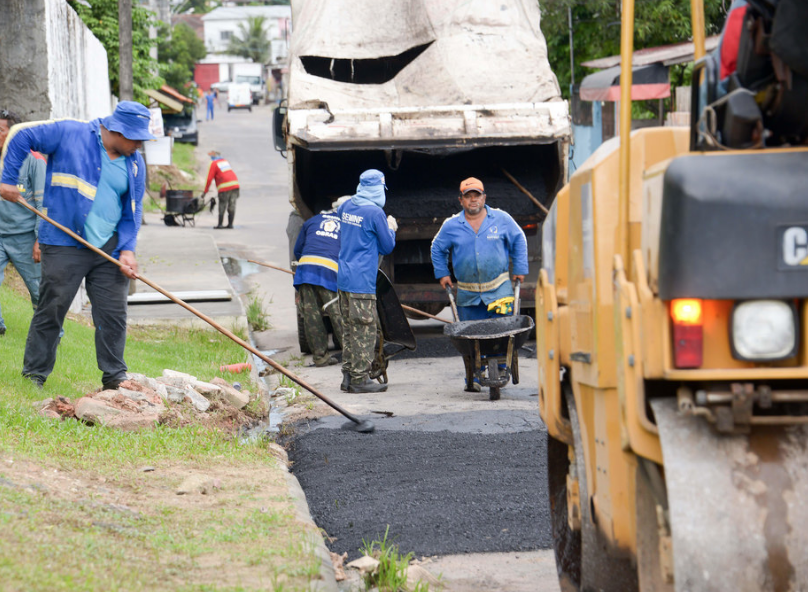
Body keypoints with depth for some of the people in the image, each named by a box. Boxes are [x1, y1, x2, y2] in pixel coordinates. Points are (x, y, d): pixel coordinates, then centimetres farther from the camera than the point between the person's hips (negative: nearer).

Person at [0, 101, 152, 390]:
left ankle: (115, 376, 14)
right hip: (64, 245, -4)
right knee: (51, 310, 0)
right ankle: (34, 373, 11)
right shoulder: (70, 134, -7)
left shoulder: (134, 163, 7)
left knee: (113, 313, 3)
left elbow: (133, 210, 12)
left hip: (109, 248, 4)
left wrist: (127, 249, -2)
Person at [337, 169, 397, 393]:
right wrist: (391, 228, 14)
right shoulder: (375, 213, -13)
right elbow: (387, 246, -5)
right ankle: (360, 379, -3)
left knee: (349, 328, 13)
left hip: (343, 277, 8)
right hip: (362, 280, -8)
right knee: (365, 329, -3)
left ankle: (348, 376, 17)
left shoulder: (346, 207, 9)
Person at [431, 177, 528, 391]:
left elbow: (519, 241, 15)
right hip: (467, 294, 1)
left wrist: (520, 269, 11)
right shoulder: (451, 226, 4)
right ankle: (474, 378, 10)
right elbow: (438, 249, 20)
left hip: (499, 288, -1)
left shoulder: (501, 219, 2)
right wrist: (442, 273, 13)